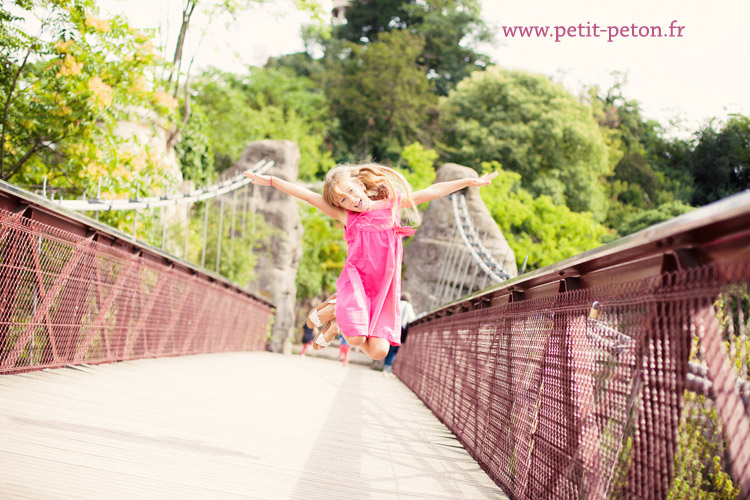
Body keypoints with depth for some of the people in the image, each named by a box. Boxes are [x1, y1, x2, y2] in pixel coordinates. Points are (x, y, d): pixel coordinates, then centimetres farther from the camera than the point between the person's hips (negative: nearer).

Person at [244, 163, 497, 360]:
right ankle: (332, 310, 9)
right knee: (356, 338, -25)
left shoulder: (392, 204, 7)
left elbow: (432, 192, 9)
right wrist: (270, 181, -1)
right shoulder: (345, 215, 3)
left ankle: (337, 324, 18)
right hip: (356, 280, -2)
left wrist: (469, 181, 10)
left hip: (384, 288, 2)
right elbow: (308, 195, 1)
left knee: (378, 351, -10)